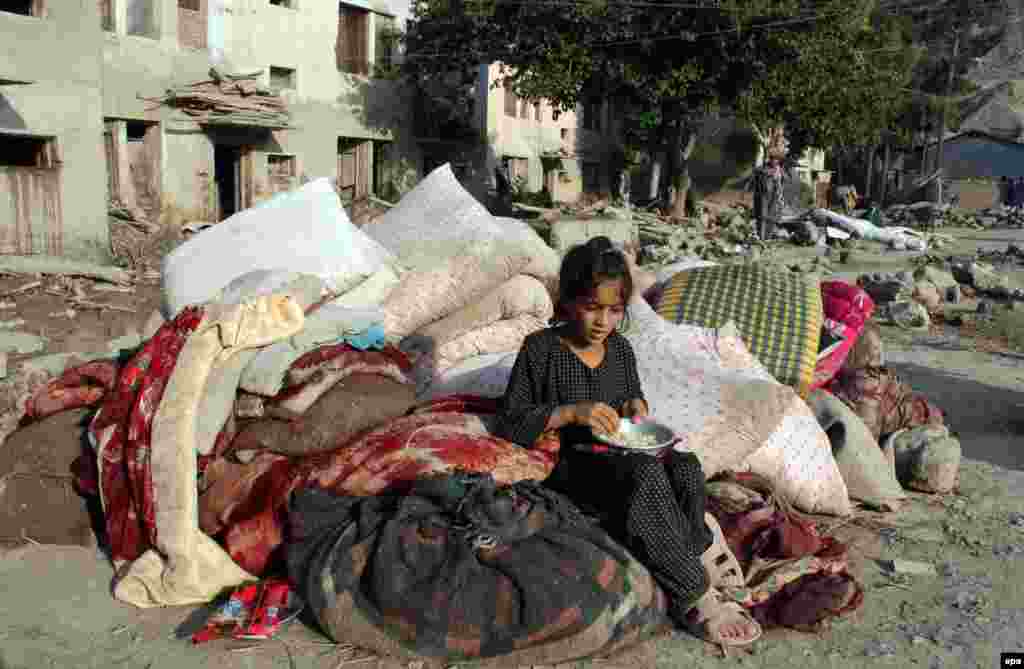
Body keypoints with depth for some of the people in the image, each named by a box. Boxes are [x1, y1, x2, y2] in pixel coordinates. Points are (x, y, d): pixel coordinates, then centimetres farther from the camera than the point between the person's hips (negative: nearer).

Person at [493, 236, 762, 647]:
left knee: (685, 468, -26)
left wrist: (637, 406, -1)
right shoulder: (541, 350, -9)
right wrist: (571, 412, -24)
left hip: (618, 460, 5)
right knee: (646, 474, -33)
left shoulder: (620, 349, 8)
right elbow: (508, 426, -12)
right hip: (568, 470, -5)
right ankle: (694, 594, -21)